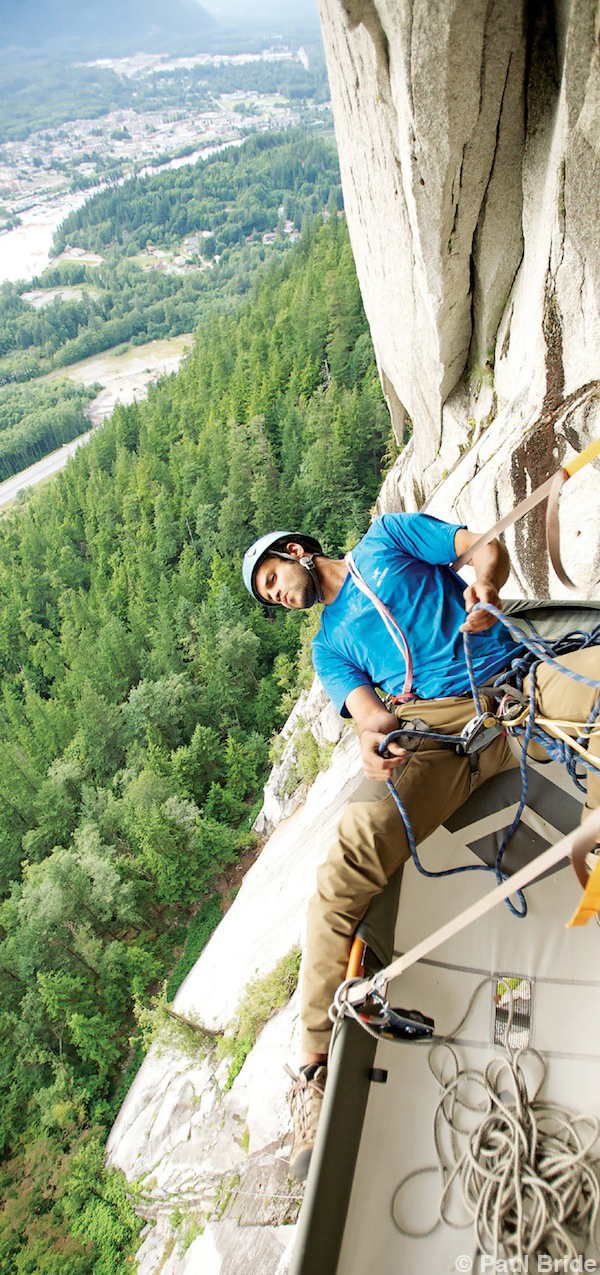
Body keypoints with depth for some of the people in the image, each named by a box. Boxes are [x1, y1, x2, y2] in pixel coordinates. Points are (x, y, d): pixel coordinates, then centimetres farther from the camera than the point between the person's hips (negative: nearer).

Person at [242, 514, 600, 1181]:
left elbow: (487, 547, 15)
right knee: (350, 857, -25)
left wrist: (485, 588, -9)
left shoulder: (385, 537, 24)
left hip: (515, 677, 1)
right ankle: (315, 1068, -15)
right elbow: (368, 707, 7)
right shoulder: (329, 645, 26)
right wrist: (373, 733, -18)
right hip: (432, 726, 0)